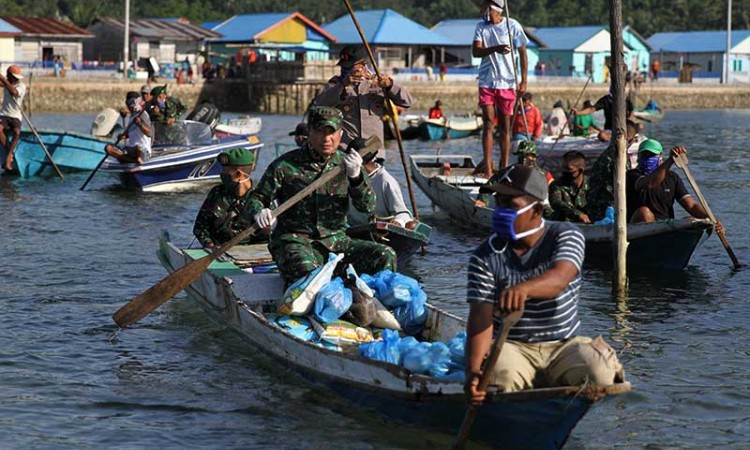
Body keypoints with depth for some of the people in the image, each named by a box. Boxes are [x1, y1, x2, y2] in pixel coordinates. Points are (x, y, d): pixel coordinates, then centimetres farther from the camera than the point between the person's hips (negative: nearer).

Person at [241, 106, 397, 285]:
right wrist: (258, 212, -21)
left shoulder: (345, 164, 9)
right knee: (305, 268, -39)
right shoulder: (285, 165, 0)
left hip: (335, 241, 4)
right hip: (294, 241, -4)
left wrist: (355, 176, -20)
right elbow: (256, 198, 5)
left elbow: (368, 207, 0)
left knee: (385, 256, -15)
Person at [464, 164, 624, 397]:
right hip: (512, 347, 0)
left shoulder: (566, 236, -3)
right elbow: (480, 317, -13)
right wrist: (473, 370, -32)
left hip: (565, 345, 1)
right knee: (500, 374, -35)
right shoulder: (485, 257, -2)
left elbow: (559, 278, -26)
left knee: (599, 372, -29)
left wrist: (524, 288, -52)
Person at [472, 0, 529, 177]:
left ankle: (504, 168, 9)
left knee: (505, 126, 4)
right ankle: (487, 169, -7)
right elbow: (475, 51, -8)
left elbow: (523, 53, 1)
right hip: (487, 82, 1)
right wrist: (495, 49, -28)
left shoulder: (513, 26, -3)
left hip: (507, 82, -1)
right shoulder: (481, 27, 4)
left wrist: (523, 81, -4)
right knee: (488, 124, -5)